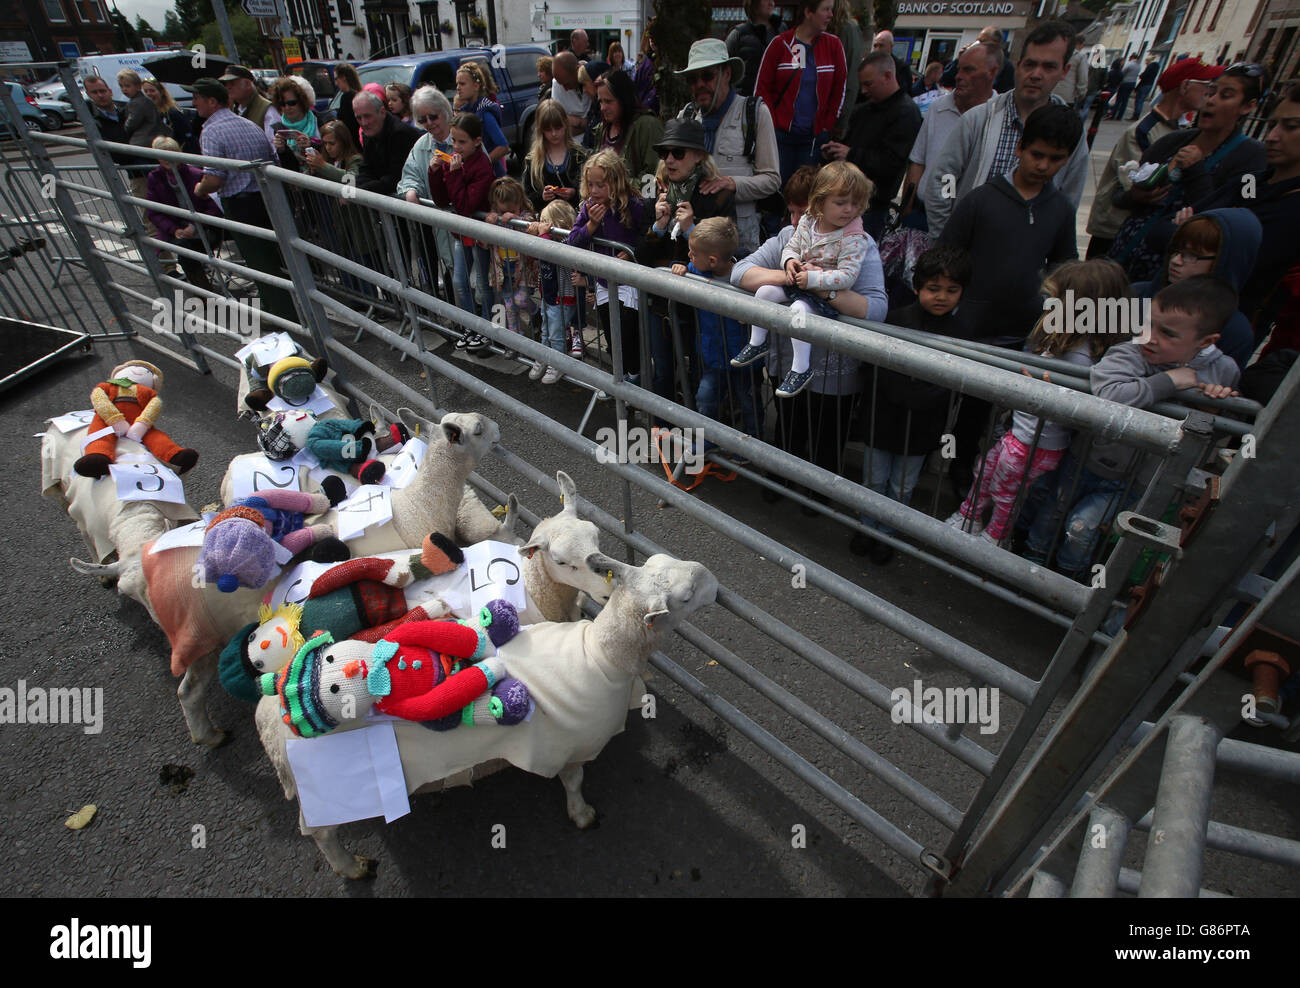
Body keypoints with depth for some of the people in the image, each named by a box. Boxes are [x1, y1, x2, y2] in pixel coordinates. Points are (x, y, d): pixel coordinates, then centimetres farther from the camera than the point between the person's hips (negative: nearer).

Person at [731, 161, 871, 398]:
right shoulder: (807, 222, -2)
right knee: (764, 291, -1)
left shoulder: (854, 238, -20)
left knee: (799, 308, -31)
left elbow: (847, 276, -24)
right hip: (799, 281, 7)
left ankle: (801, 368, -22)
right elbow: (791, 247, 12)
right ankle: (757, 343, 14)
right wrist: (789, 261, -12)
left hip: (827, 293, -7)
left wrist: (812, 278, -28)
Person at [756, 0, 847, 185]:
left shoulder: (833, 44, 7)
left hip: (815, 136, 2)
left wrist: (828, 125, 4)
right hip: (781, 135, -2)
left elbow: (840, 88, 11)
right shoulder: (780, 43, 1)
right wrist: (772, 125, -5)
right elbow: (762, 87, 1)